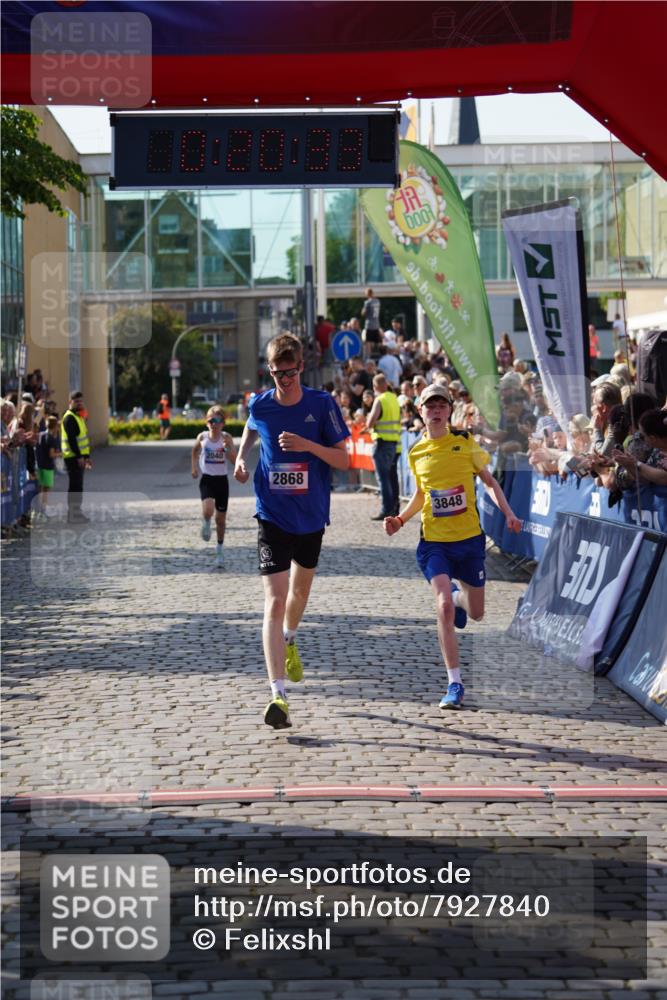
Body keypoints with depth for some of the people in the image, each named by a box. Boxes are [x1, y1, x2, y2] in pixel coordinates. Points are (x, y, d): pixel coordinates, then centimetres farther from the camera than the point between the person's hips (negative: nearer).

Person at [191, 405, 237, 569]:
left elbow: (234, 460, -13)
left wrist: (228, 447, -28)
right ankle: (206, 524, 11)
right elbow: (195, 451, 19)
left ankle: (219, 551, 27)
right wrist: (194, 466, 11)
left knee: (221, 518, 9)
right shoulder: (202, 437, -3)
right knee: (208, 511, -27)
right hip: (207, 479, -1)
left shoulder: (227, 438, -7)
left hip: (221, 480, 1)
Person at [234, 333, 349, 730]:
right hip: (273, 517, -2)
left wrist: (306, 444, -23)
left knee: (301, 587, 23)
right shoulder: (260, 406, -5)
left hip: (312, 517, 2)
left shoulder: (322, 404, -9)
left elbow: (344, 461, -9)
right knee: (275, 601, -14)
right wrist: (241, 456, 3)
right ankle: (278, 696, -20)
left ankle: (290, 640, 57)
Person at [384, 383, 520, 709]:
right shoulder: (416, 453, 2)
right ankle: (454, 684, -12)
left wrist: (508, 513, -5)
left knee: (475, 613, 11)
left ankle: (458, 595, 50)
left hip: (469, 539, 1)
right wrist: (401, 518, 2)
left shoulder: (465, 442, -3)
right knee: (444, 607, -19)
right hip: (434, 542, 0)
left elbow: (489, 481, 7)